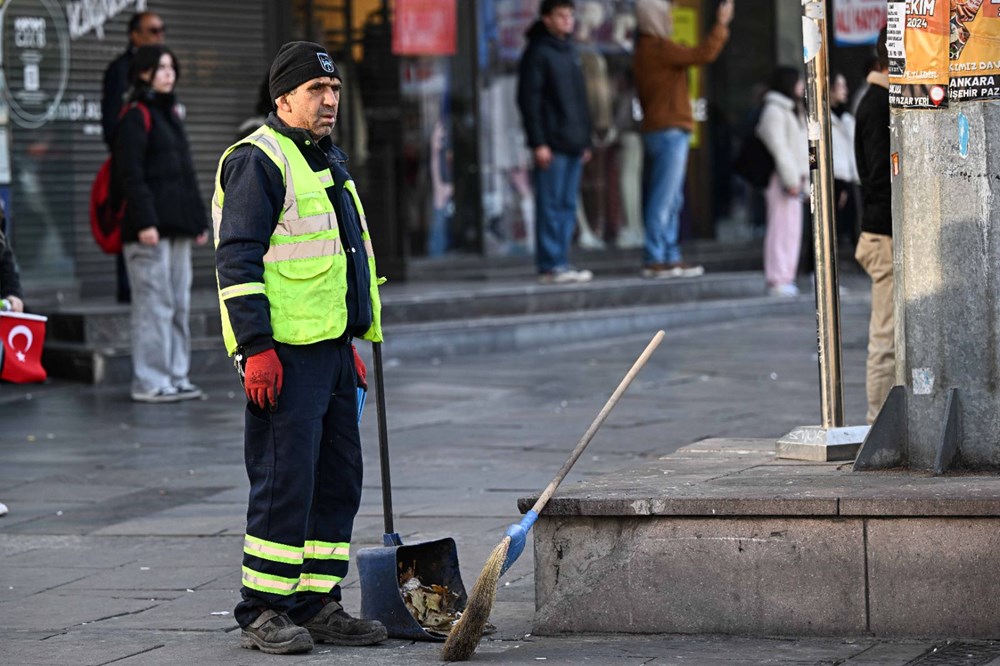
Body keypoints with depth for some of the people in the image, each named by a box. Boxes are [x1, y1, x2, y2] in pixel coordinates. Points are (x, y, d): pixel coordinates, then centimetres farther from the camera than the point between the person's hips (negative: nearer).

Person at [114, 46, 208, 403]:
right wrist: (145, 222, -21)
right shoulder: (136, 116, -7)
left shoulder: (169, 113, 20)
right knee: (154, 303, -8)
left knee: (178, 303, 10)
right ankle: (150, 382, -6)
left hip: (176, 226, 9)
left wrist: (199, 218, 20)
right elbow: (130, 173, -14)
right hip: (150, 227, -9)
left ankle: (176, 377, 15)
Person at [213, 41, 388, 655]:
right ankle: (264, 614, -1)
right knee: (285, 482, -8)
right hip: (285, 353, -9)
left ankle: (318, 605, 18)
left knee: (338, 481, 10)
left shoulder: (330, 162, 21)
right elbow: (238, 260, -15)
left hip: (332, 349, 10)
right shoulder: (258, 160, -9)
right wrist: (256, 348, -21)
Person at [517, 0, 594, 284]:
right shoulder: (537, 52, -6)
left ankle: (560, 263, 11)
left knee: (568, 207, 8)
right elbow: (528, 99, -12)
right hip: (551, 145, -8)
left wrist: (585, 140, 18)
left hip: (573, 144, 8)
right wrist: (538, 143, -17)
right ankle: (550, 265, -5)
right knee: (551, 205, -6)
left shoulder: (571, 51, 18)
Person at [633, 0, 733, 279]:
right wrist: (721, 24, -7)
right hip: (669, 131, -10)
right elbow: (703, 54, -17)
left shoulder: (645, 50, 19)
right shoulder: (659, 47, -12)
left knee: (672, 201, 12)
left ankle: (669, 258, 14)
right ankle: (655, 259, -10)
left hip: (656, 130, 10)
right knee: (664, 198, -10)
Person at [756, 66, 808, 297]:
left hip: (794, 177, 10)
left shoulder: (792, 111, 23)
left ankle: (786, 278, 13)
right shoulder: (774, 111, -9)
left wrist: (803, 178, 17)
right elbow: (778, 148, -16)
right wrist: (791, 179, -19)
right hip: (782, 177, -10)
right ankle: (777, 280, -12)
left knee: (792, 228, 9)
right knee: (781, 226, -11)